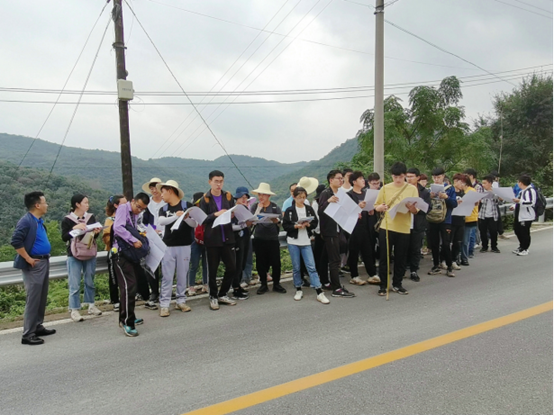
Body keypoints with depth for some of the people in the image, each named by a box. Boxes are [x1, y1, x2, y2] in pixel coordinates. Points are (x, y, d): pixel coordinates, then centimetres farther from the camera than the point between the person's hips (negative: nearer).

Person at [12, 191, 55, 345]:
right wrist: (28, 259, -20)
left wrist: (45, 258, 14)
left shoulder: (39, 221, 12)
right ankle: (28, 334, 3)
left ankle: (38, 327, 27)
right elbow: (16, 241, -24)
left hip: (44, 262, 9)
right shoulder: (26, 221, -16)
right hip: (33, 265, -9)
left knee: (42, 298, 15)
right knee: (33, 299, -5)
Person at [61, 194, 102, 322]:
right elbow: (64, 237, -11)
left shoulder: (91, 217, 4)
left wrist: (96, 232, -13)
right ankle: (74, 310, 7)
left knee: (90, 281, 12)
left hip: (90, 254, 4)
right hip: (74, 256, -4)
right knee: (74, 284, -1)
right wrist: (74, 228, -24)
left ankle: (91, 306, 23)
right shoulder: (67, 220, -6)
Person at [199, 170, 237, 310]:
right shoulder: (205, 199, -2)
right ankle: (213, 297, 22)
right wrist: (215, 214, -21)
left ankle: (223, 294, 24)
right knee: (212, 270, 5)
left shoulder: (228, 196, 8)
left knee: (232, 267, 5)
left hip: (228, 237, 3)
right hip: (212, 239, -3)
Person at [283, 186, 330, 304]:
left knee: (311, 267, -4)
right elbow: (285, 226, -3)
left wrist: (308, 224, -14)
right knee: (296, 267, 7)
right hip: (293, 242, 0)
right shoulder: (289, 210, 0)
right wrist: (296, 226, -17)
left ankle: (320, 293, -3)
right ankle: (298, 290, 22)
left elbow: (315, 223, 5)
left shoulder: (309, 209, 5)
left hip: (306, 242, 0)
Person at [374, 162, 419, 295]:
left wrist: (411, 207, -21)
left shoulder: (412, 189, 3)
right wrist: (381, 207, -17)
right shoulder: (385, 188, 4)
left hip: (404, 229, 1)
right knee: (385, 257, 3)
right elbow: (376, 206, 6)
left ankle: (397, 284, 23)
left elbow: (416, 211, 1)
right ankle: (383, 285, 14)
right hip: (386, 227, 0)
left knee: (401, 258, 8)